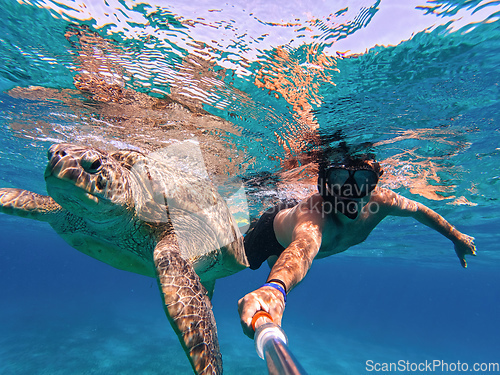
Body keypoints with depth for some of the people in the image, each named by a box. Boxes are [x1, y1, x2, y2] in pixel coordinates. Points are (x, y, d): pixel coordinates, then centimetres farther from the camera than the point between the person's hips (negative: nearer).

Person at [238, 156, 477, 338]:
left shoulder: (379, 201, -33)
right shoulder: (312, 213, -51)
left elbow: (418, 210, -12)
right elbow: (303, 247, -73)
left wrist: (455, 236, 3)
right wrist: (275, 288, -93)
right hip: (274, 229, -4)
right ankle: (247, 225, 45)